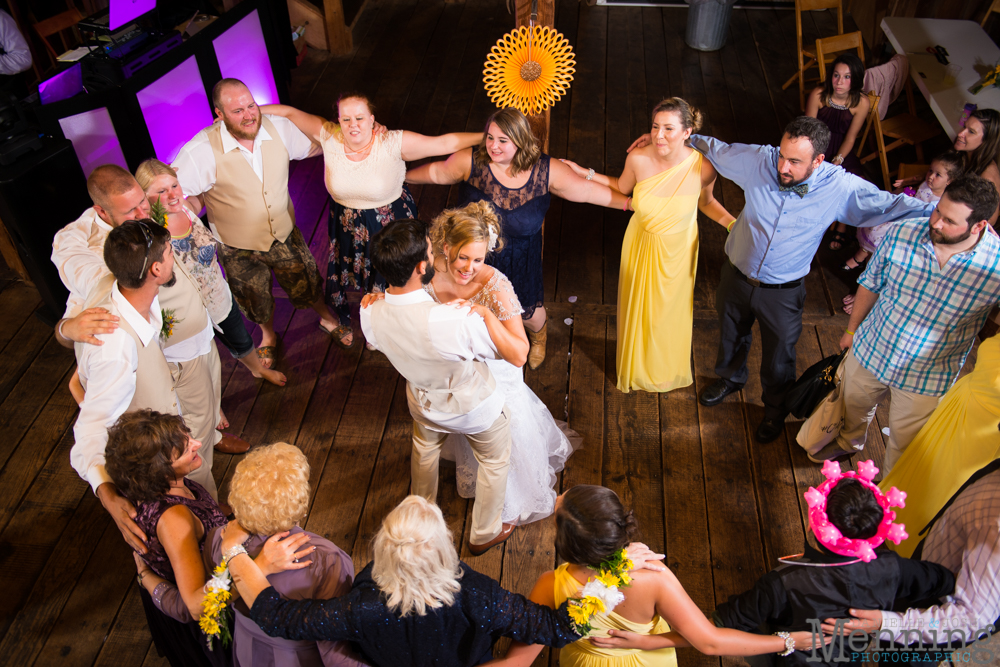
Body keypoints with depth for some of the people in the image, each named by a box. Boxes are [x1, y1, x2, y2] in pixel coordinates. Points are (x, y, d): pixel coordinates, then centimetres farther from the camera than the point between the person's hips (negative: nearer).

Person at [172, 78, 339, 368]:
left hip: (286, 234, 2)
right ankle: (268, 335, 57)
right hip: (239, 249, -2)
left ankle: (326, 318, 55)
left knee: (308, 286, 20)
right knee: (257, 302, 23)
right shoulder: (201, 151, -30)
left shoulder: (278, 127, -17)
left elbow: (315, 146, -2)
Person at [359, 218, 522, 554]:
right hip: (475, 408, -4)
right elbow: (518, 355, -30)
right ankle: (484, 533, 51)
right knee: (495, 462, 28)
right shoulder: (459, 320, -45)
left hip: (424, 403, 5)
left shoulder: (370, 313, -28)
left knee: (424, 451, 37)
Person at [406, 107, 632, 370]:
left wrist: (629, 202, -10)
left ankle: (538, 335, 58)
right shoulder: (470, 162, -22)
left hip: (519, 259, 0)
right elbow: (436, 172, -5)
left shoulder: (546, 171, -20)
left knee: (526, 310, 18)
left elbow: (587, 190, -12)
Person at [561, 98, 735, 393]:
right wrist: (585, 174, -5)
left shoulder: (703, 167, -25)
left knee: (671, 309, 23)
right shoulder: (638, 159, -24)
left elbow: (706, 203, -3)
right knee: (637, 306, 21)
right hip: (641, 244, 1)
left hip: (677, 250, 0)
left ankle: (667, 369, 55)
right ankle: (638, 367, 53)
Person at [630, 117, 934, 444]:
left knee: (778, 358, 18)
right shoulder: (759, 159, -20)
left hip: (782, 291, -2)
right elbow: (714, 148, -4)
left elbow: (891, 205, -12)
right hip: (736, 276, 2)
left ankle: (775, 410, 48)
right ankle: (730, 377, 61)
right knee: (731, 335, 28)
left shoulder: (841, 188, -23)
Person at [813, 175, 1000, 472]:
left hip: (926, 377, -3)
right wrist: (851, 329, 10)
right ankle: (849, 442, 64)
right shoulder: (903, 234, -19)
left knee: (903, 440, 18)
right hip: (870, 349, 3)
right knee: (854, 403, 29)